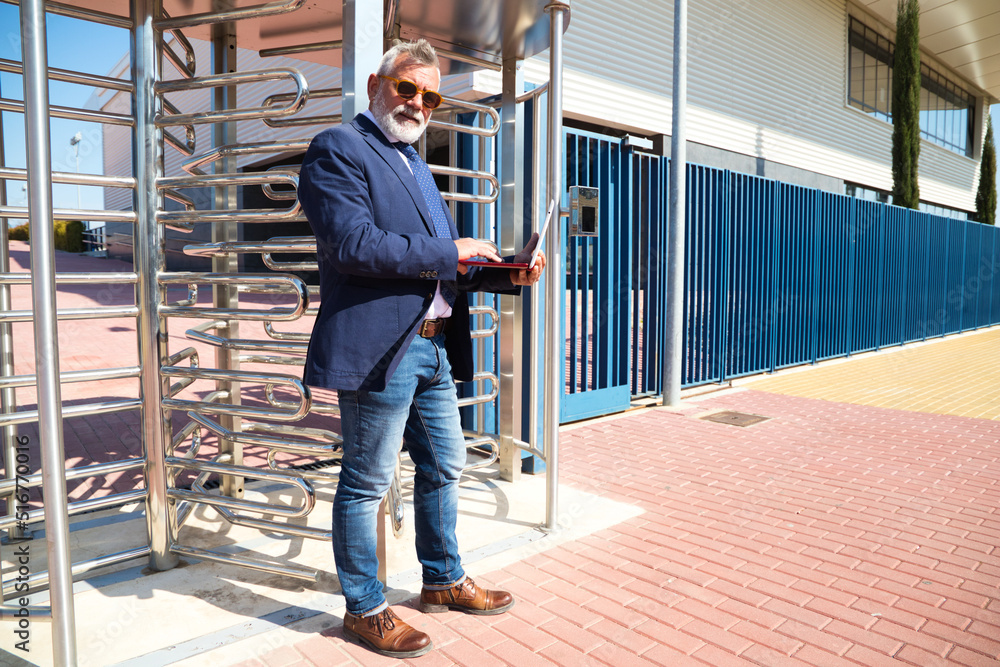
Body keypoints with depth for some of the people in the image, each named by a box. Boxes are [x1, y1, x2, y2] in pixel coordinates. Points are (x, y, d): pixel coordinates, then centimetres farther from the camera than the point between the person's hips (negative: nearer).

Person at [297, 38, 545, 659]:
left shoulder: (415, 163, 21)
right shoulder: (338, 149, -6)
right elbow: (354, 243, -22)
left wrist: (508, 273, 4)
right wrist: (447, 253, -16)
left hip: (434, 347, 9)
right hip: (379, 349, -9)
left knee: (444, 467, 19)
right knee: (367, 483, 6)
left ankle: (444, 580, 38)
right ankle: (365, 609, 25)